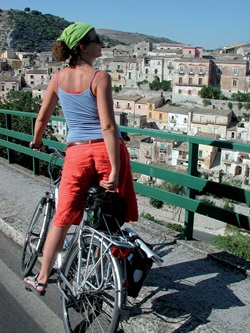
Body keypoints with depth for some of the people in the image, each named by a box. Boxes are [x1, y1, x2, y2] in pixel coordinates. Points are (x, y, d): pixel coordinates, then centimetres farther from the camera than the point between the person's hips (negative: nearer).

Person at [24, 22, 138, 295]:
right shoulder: (100, 78, -9)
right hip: (106, 150, -3)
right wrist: (115, 170, -15)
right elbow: (107, 126, -15)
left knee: (62, 219, 13)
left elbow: (42, 117, 13)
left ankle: (41, 279, 23)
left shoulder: (58, 78, 5)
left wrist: (36, 142, 33)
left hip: (77, 153, 3)